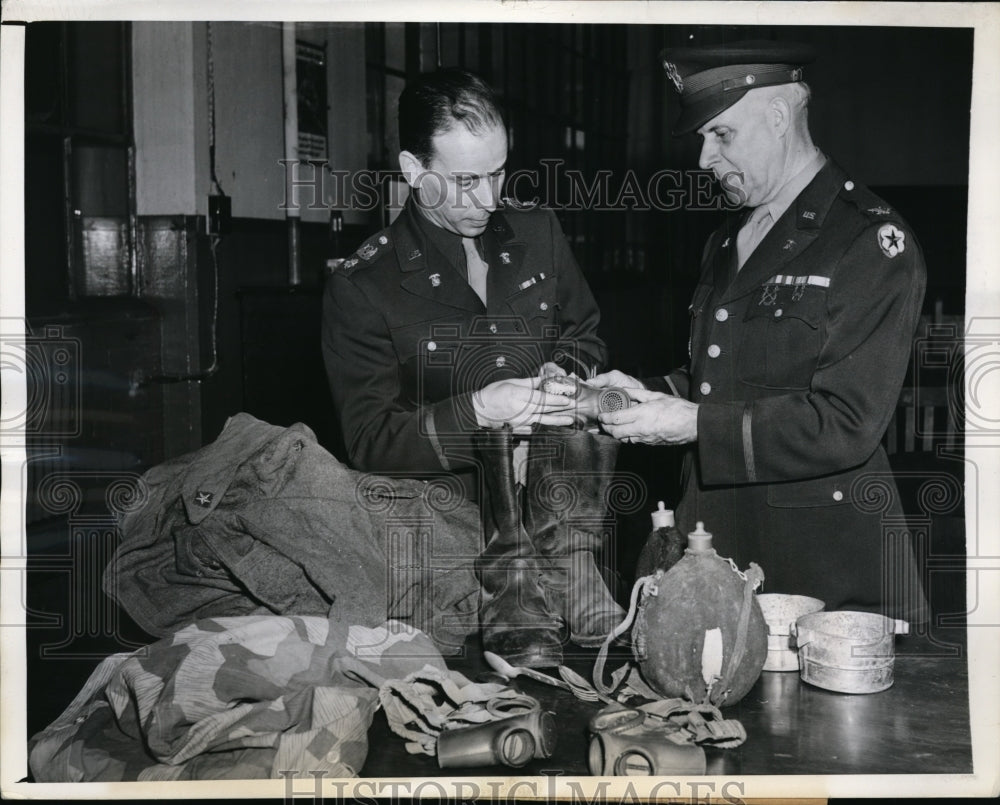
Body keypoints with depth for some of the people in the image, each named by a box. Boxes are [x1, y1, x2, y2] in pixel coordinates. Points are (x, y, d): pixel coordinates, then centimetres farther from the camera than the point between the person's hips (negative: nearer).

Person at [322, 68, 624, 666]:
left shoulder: (537, 231, 7)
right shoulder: (362, 286, -6)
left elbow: (587, 335, 22)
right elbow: (371, 443, -9)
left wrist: (560, 372, -3)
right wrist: (478, 410, -23)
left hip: (562, 504, 4)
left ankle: (526, 610, -22)